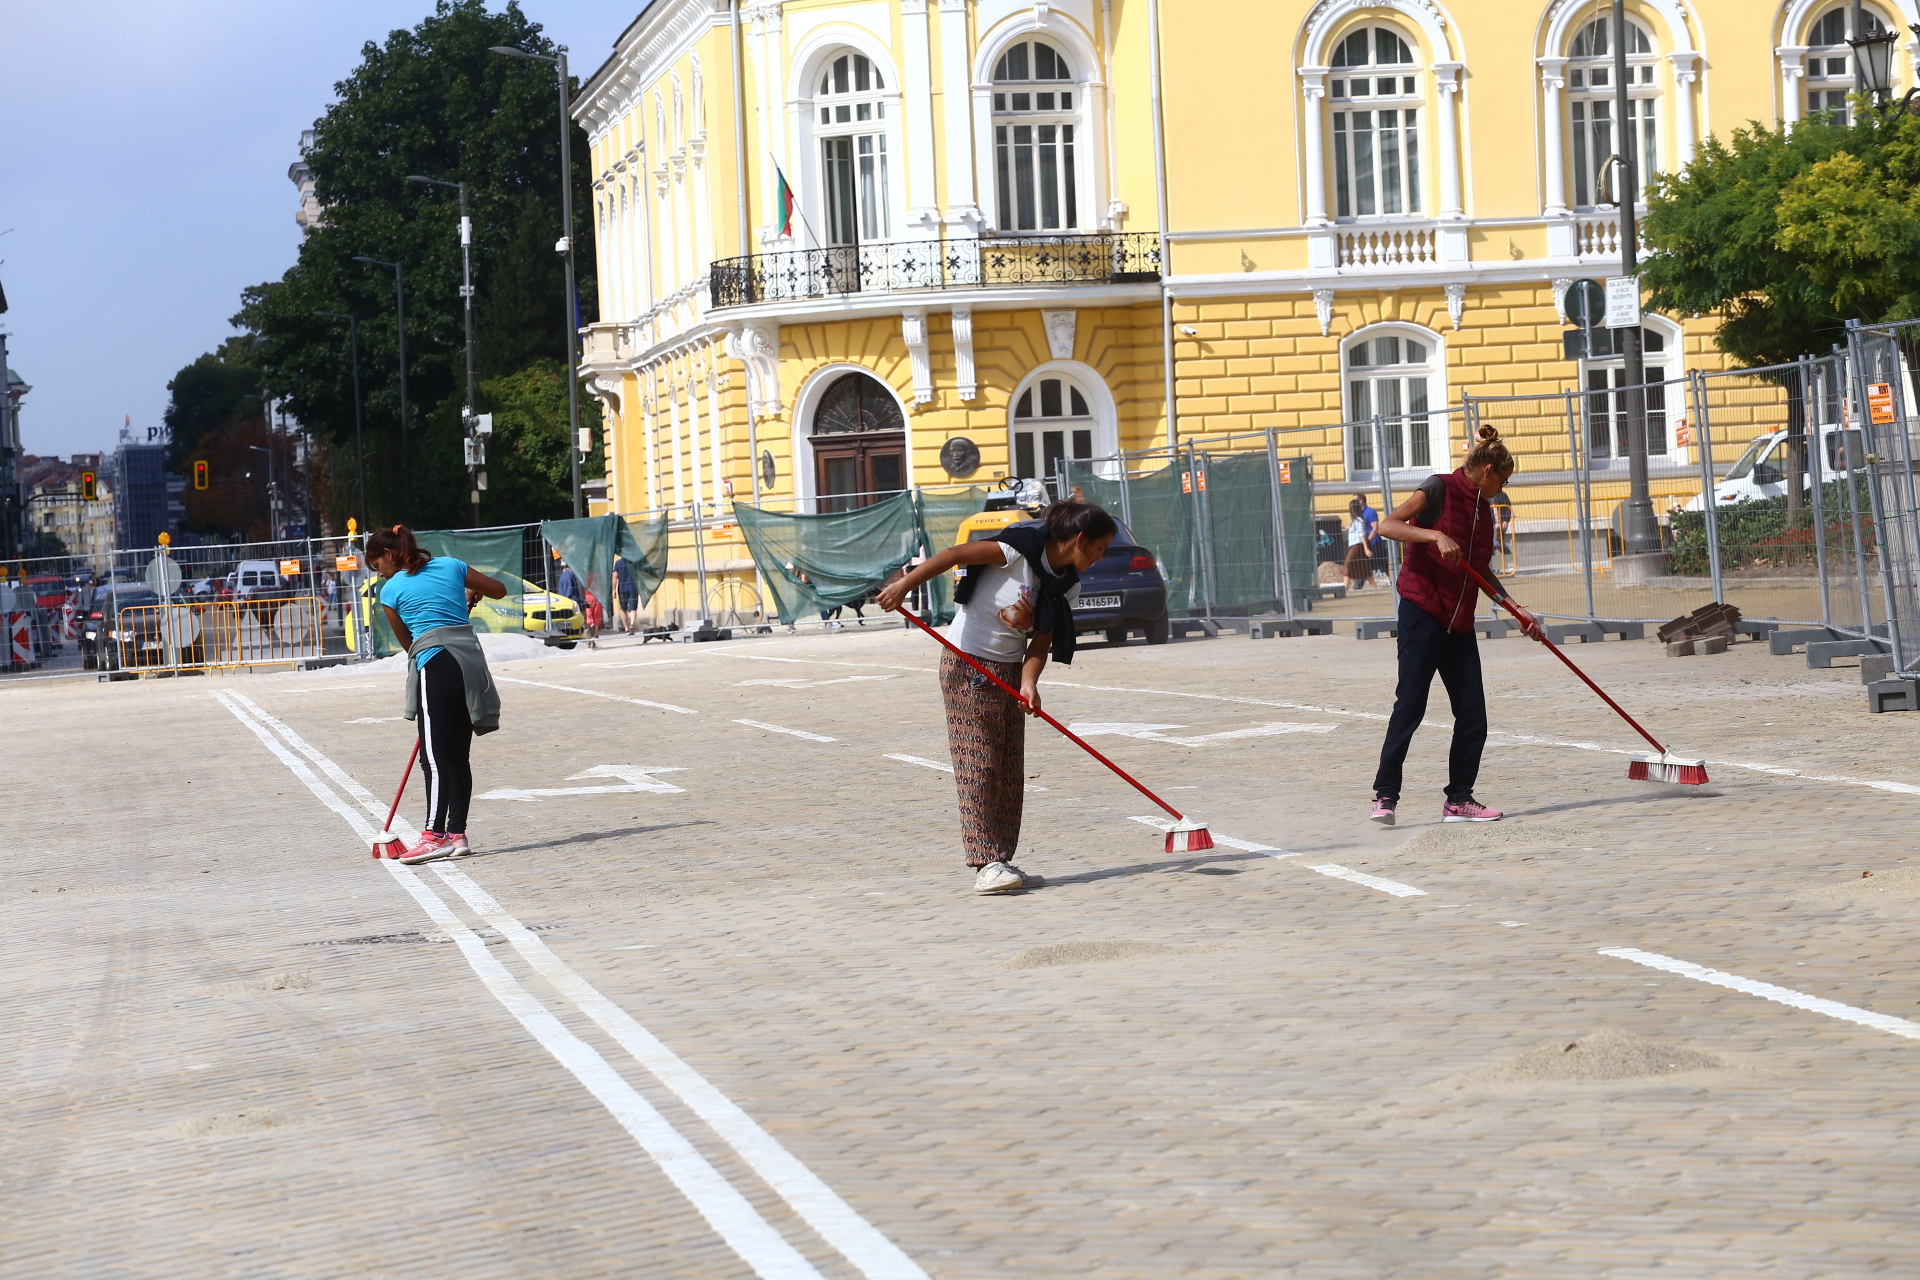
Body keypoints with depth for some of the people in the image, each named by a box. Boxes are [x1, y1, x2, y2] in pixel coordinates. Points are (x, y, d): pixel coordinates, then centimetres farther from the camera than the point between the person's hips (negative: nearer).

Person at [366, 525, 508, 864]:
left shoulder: (392, 589, 4)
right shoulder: (451, 566, 15)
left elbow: (407, 642, 12)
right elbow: (498, 590, 24)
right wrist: (471, 594, 43)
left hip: (435, 666, -5)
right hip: (471, 657, 5)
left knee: (435, 756, -8)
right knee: (459, 756, 9)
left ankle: (435, 834, -15)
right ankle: (457, 834, 9)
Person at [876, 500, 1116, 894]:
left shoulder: (1068, 585, 4)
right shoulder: (1023, 548, -18)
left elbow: (1042, 641, 1)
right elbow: (956, 554, -23)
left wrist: (1028, 682, -18)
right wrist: (904, 585, -30)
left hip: (1009, 670, 8)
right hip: (968, 665, -8)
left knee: (1011, 772, 6)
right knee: (978, 765, -9)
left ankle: (1001, 862, 11)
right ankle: (986, 864, -9)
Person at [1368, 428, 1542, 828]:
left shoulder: (1484, 510, 17)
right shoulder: (1439, 489, -6)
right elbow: (1388, 525, -18)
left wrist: (1517, 610, 18)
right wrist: (1435, 535, -30)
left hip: (1459, 622, 8)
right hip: (1423, 613, -8)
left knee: (1473, 714, 4)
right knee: (1410, 705, -9)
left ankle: (1459, 799, 12)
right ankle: (1385, 795, -4)